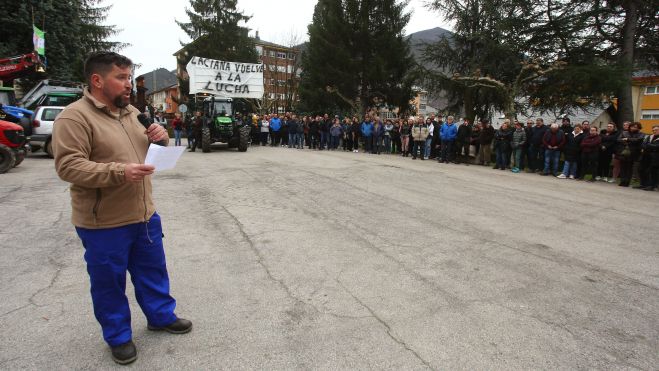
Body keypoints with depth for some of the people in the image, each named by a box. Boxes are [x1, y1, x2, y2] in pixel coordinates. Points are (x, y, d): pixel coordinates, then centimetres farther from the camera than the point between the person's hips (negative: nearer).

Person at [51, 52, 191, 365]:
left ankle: (161, 316, 38)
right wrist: (120, 172, -30)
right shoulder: (74, 117, -14)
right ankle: (118, 336, 29)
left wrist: (161, 139, -4)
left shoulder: (132, 112, 10)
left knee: (153, 270, 19)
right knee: (109, 282, 11)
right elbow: (68, 166, -21)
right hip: (103, 223, -7)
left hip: (144, 215, 7)